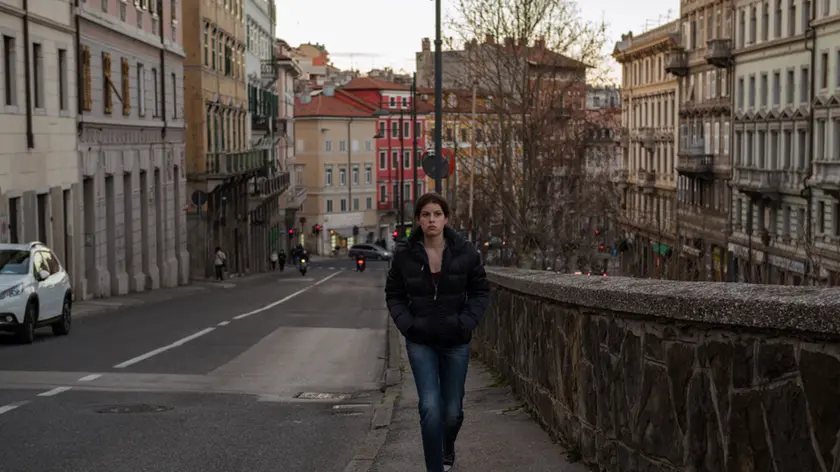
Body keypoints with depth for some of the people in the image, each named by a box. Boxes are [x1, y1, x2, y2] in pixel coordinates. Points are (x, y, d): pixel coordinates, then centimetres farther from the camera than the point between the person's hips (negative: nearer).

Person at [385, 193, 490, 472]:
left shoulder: (465, 252, -6)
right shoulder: (405, 254, -6)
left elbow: (481, 291, 1)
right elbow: (394, 295, 4)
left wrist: (466, 322, -11)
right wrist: (407, 324, -9)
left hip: (456, 342, 1)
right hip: (421, 342, -1)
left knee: (452, 410, 10)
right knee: (430, 407, -12)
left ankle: (448, 449, 44)